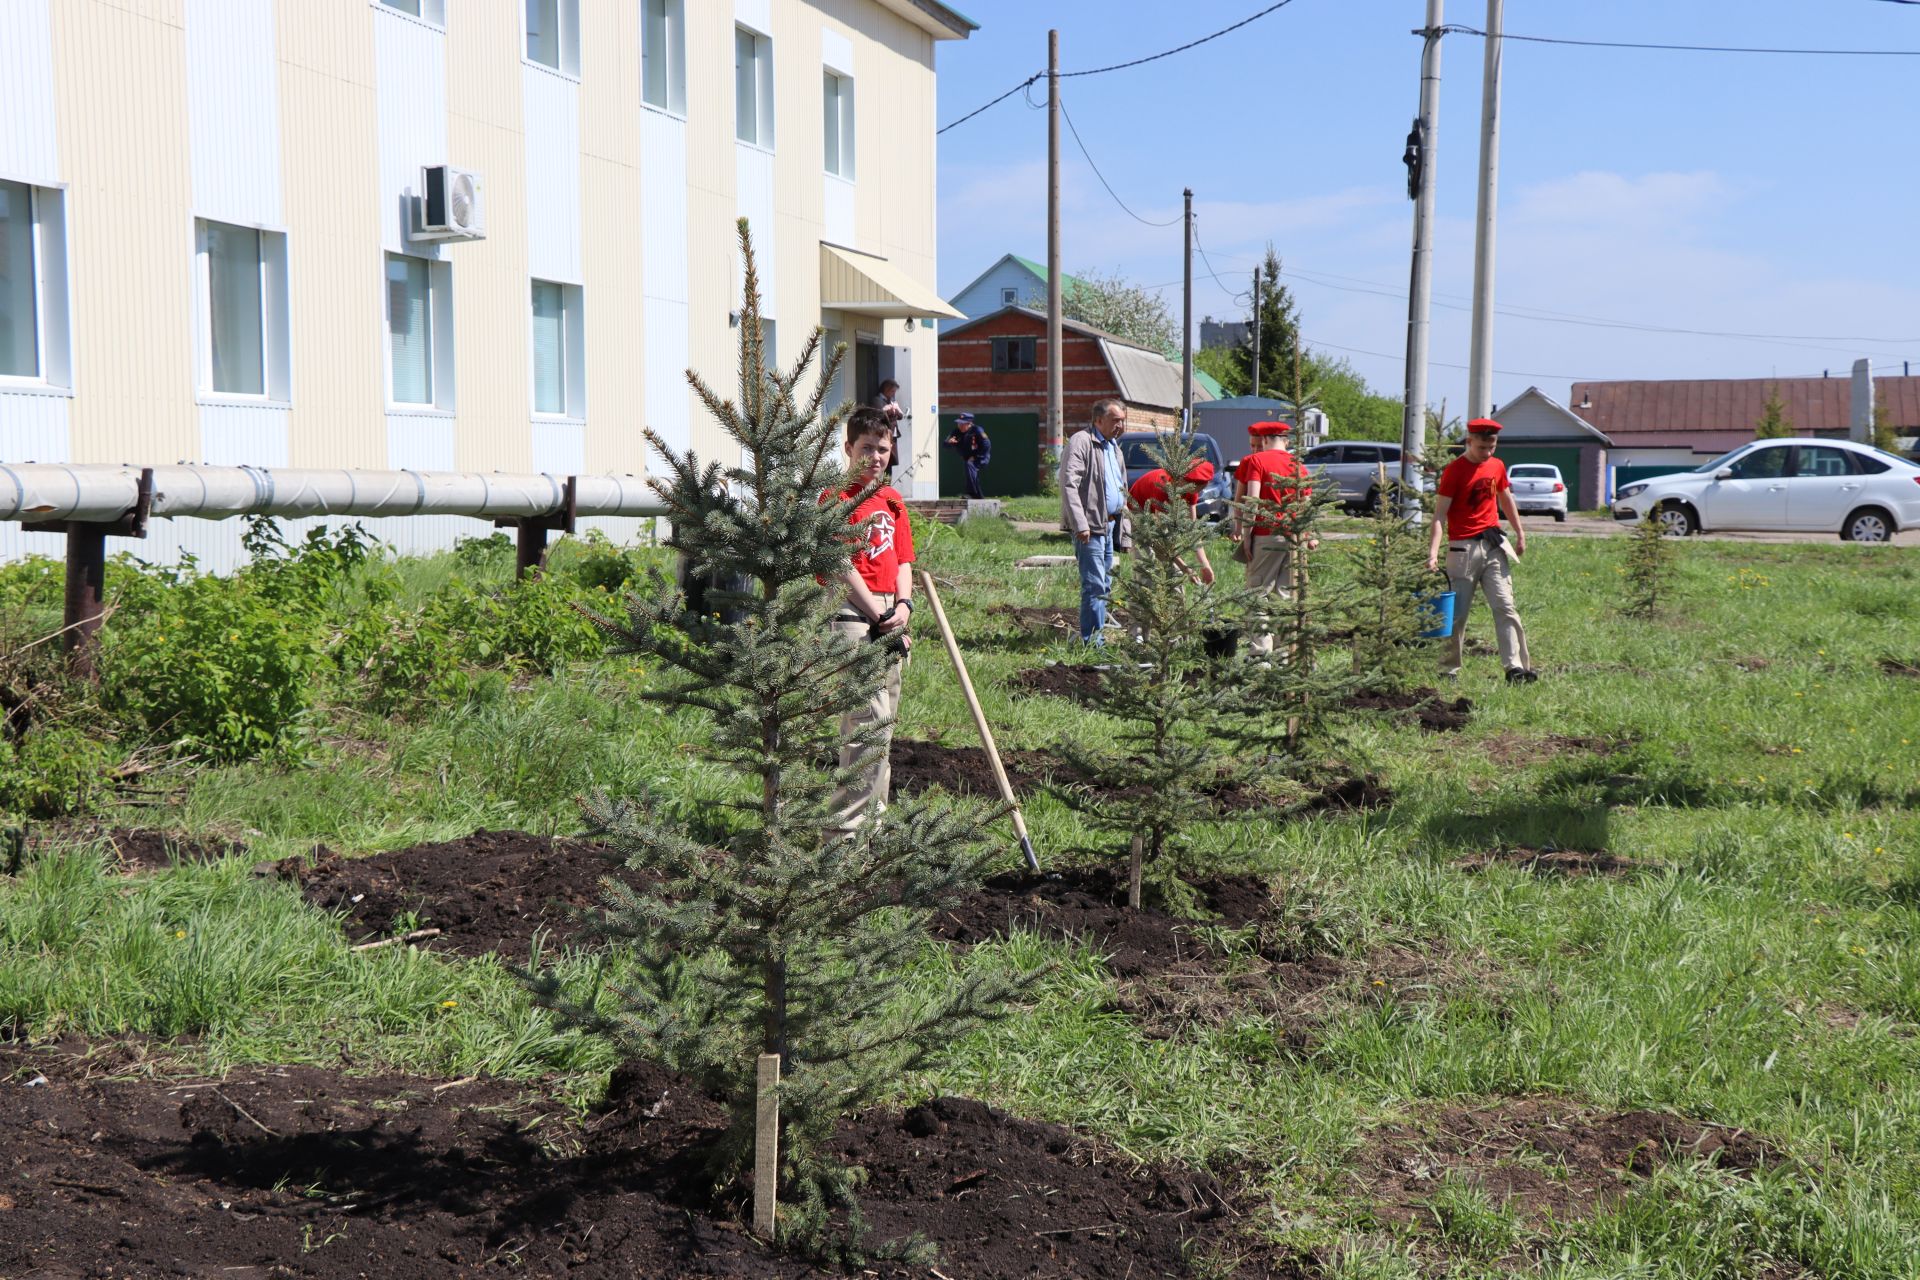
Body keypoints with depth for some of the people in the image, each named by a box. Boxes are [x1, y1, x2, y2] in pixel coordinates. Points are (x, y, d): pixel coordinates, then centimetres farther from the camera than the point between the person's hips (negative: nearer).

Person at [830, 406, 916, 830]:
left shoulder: (893, 499, 16)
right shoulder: (838, 496, -8)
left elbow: (903, 560, 15)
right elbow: (843, 566, -13)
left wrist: (903, 604, -2)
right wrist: (879, 615, -13)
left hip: (889, 611, 8)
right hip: (853, 610, -8)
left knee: (884, 718, 13)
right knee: (870, 715, -14)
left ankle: (873, 814, 23)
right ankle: (850, 820, -9)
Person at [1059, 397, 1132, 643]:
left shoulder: (1114, 447, 20)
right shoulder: (1081, 442, -9)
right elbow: (1069, 484, -18)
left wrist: (1125, 527, 19)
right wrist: (1080, 524, -24)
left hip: (1111, 523, 9)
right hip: (1091, 525, -9)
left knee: (1105, 583, 11)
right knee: (1095, 585, -10)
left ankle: (1097, 636, 17)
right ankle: (1093, 640, -7)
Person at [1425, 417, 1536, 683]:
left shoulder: (1497, 466, 9)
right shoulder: (1455, 470, -9)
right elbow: (1440, 514, -14)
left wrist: (1520, 533, 24)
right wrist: (1433, 553, -23)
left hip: (1493, 544, 5)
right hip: (1463, 548, -5)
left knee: (1505, 607, -3)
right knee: (1457, 612, 1)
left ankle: (1516, 667, -6)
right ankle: (1449, 669, 13)